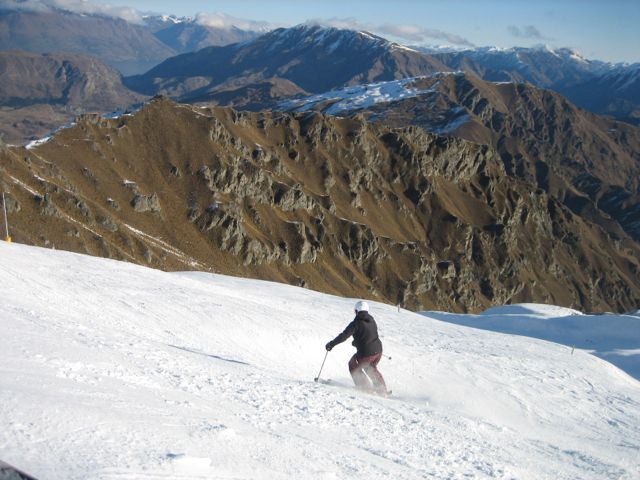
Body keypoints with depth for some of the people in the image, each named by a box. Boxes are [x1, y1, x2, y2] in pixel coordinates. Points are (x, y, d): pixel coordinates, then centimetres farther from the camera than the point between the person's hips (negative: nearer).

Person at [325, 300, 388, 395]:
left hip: (366, 353, -6)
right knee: (371, 368, 31)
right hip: (378, 351, 6)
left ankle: (366, 388, 13)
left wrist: (331, 344, -12)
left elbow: (344, 336, -18)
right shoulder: (372, 321, 10)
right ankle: (382, 390, 28)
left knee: (353, 365, 19)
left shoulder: (356, 323, -11)